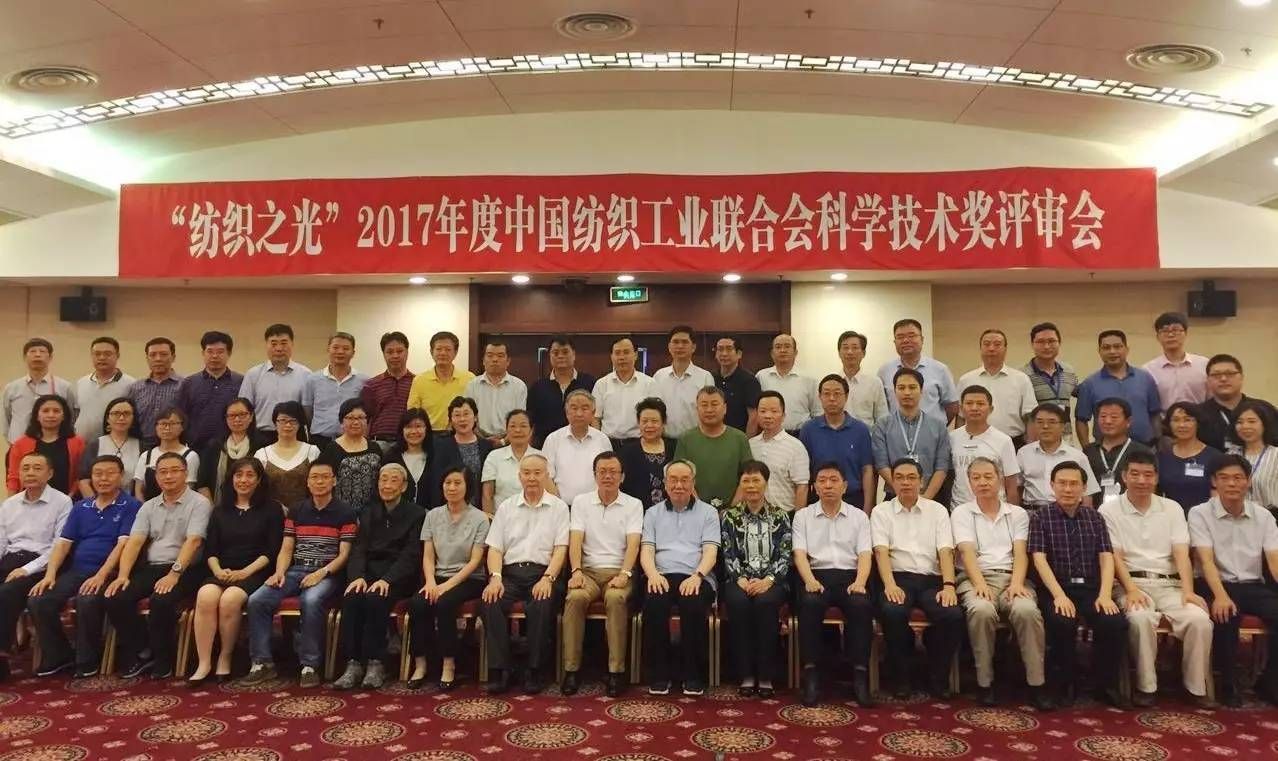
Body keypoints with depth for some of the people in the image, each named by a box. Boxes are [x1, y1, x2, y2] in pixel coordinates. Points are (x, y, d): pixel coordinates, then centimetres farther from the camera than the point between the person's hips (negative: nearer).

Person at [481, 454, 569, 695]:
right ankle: (499, 670, -21)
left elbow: (561, 548, 1)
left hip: (543, 573, -2)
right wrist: (495, 577, -9)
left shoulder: (558, 507, 10)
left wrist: (547, 578, -15)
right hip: (510, 573, 2)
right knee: (491, 602, -28)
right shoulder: (506, 507, 17)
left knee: (542, 605, -33)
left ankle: (535, 671, -19)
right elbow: (495, 548, 10)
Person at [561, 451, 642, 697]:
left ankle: (616, 671, -27)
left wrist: (624, 574, -21)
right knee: (575, 597, -31)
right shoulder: (581, 502, 12)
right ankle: (571, 669, -22)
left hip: (619, 571, -1)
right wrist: (576, 571, -17)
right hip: (588, 570, 1)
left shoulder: (633, 505, 8)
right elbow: (576, 539, 0)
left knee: (615, 598, -34)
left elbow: (633, 543, -5)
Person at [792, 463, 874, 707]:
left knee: (861, 605, -32)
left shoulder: (859, 516, 16)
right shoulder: (803, 515, 14)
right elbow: (799, 553, 2)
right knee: (809, 603, -34)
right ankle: (811, 674, -27)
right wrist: (810, 580, -17)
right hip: (817, 575, -1)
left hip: (850, 575, 1)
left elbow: (865, 554, 5)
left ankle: (860, 675, -26)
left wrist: (860, 582, -14)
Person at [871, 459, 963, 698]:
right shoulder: (881, 512, 10)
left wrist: (949, 585, -16)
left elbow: (945, 551, 2)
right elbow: (881, 551, -4)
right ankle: (901, 677, -10)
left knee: (953, 615, -29)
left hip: (931, 579, 2)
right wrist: (890, 585, -22)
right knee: (892, 612, -34)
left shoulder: (937, 510, 14)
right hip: (898, 578, -1)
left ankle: (938, 678, -4)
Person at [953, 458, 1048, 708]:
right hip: (976, 578, -1)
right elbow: (967, 552, -3)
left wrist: (1017, 583, -16)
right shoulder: (961, 513, 11)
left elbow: (1020, 553, 3)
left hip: (1012, 577, 2)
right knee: (982, 610, -35)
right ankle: (985, 683, -20)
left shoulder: (1018, 514, 17)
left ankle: (1036, 684, -20)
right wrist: (980, 584, -20)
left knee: (1027, 611, -32)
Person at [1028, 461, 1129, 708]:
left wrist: (1105, 594, -13)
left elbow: (1106, 557, 5)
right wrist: (1059, 595, -21)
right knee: (1062, 622, -33)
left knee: (1116, 622, -26)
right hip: (1056, 588, -3)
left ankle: (1106, 683, 0)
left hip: (1091, 588, 3)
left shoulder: (1095, 518, 15)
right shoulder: (1040, 517, 5)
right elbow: (1039, 559, -7)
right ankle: (1064, 684, -6)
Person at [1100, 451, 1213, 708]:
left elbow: (1182, 554, 1)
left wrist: (1188, 590, -14)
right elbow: (1115, 557, -5)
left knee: (1199, 619, -25)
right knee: (1141, 618, -34)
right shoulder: (1109, 510, 3)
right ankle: (1146, 686, -17)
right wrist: (1131, 590, -20)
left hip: (1169, 583, 3)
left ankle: (1197, 687, -6)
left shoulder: (1172, 509, 11)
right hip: (1132, 583, -3)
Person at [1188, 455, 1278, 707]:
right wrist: (1220, 596, -31)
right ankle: (1228, 683, -13)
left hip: (1253, 586, 4)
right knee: (1225, 614, -35)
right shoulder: (1200, 513, -3)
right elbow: (1206, 560, -14)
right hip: (1216, 585, -3)